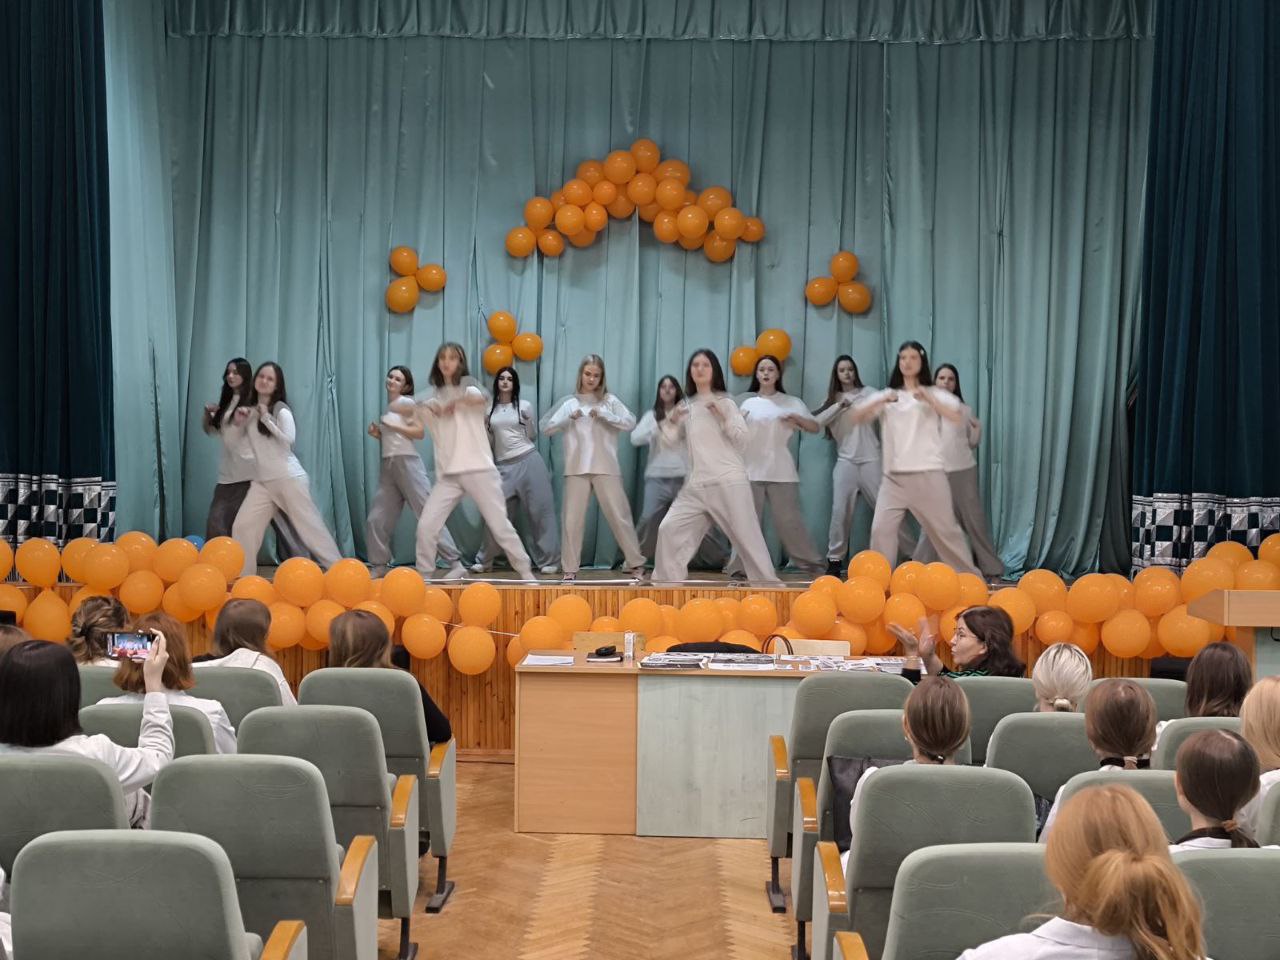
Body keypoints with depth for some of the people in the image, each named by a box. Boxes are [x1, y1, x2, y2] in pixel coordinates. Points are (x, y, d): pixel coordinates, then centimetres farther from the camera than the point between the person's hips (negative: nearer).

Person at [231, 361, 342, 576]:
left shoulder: (281, 409, -7)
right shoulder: (250, 410, 11)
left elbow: (289, 439, -21)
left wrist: (267, 419, -21)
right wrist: (239, 422, 4)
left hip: (289, 478, -6)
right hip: (261, 481, 6)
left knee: (310, 525, -3)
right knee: (242, 526, -4)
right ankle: (243, 578, 3)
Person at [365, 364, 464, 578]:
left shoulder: (406, 402, -2)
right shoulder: (387, 407, 19)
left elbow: (420, 432, -13)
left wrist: (392, 426, -13)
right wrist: (377, 434, 7)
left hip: (407, 463, -8)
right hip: (387, 466, 8)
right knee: (375, 520, 2)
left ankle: (455, 564, -12)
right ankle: (380, 566, 13)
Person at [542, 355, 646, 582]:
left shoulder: (609, 400, 6)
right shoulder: (569, 403, 9)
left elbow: (631, 423, -5)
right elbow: (547, 428, 2)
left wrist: (603, 415, -16)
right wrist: (569, 418, -13)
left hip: (606, 468, -1)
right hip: (577, 469, 1)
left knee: (619, 516, 0)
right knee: (572, 519, 0)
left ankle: (635, 563, 9)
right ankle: (570, 569, 8)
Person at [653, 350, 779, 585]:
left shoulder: (725, 401, 1)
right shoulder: (687, 405, 13)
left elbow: (742, 439, -6)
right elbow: (669, 438, 12)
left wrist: (722, 416, -19)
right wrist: (672, 420, -7)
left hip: (729, 481, -4)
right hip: (696, 485, 4)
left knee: (746, 536, -4)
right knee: (669, 528, -2)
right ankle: (667, 584, 8)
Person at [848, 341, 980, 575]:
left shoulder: (935, 393, 4)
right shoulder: (887, 395, 12)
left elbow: (956, 415, -13)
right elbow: (856, 416, 1)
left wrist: (928, 399, -26)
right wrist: (880, 401, -16)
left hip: (928, 474, -2)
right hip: (893, 477, 3)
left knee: (944, 529, 2)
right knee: (881, 529, -8)